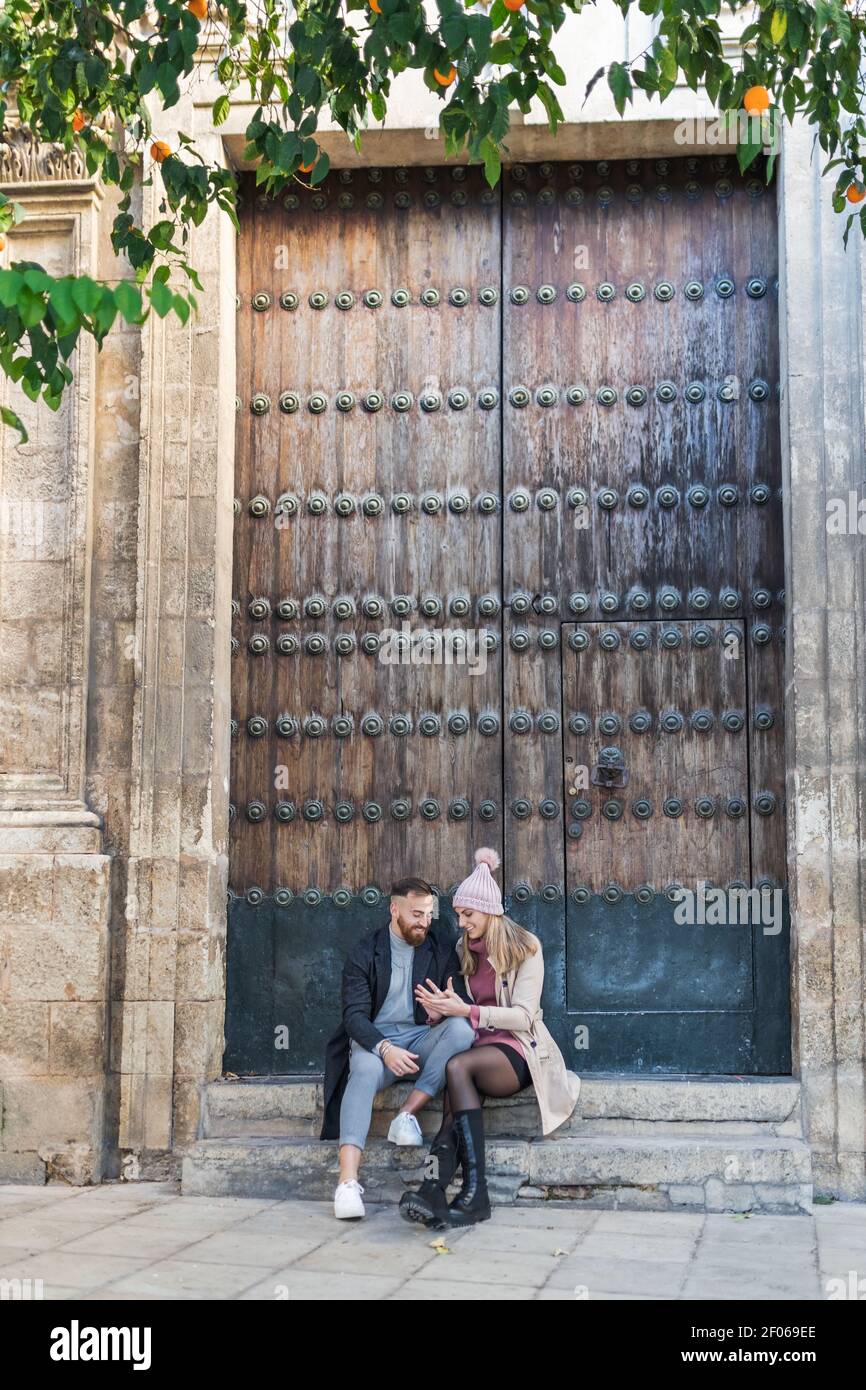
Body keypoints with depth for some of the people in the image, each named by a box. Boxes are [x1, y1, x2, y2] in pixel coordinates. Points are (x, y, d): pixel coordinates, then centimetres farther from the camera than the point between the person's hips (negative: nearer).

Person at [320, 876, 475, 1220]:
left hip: (422, 1037, 3)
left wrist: (444, 1009, -23)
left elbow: (462, 998, 3)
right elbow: (354, 1014, -7)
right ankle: (348, 1182, -49)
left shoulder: (441, 944, 7)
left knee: (460, 1027, -29)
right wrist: (384, 1049, -27)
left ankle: (407, 1114, -25)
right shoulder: (366, 951, 0)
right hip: (374, 1038, -2)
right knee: (366, 1070, -37)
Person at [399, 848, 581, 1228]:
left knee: (457, 1067, -34)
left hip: (518, 1049, -4)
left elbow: (524, 1016, -9)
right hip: (477, 1046, 4)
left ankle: (454, 1191, -43)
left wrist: (468, 1011, -19)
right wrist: (443, 1008, -8)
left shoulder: (524, 948, -1)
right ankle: (435, 1193, -49)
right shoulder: (464, 951, 16)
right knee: (458, 1089, -32)